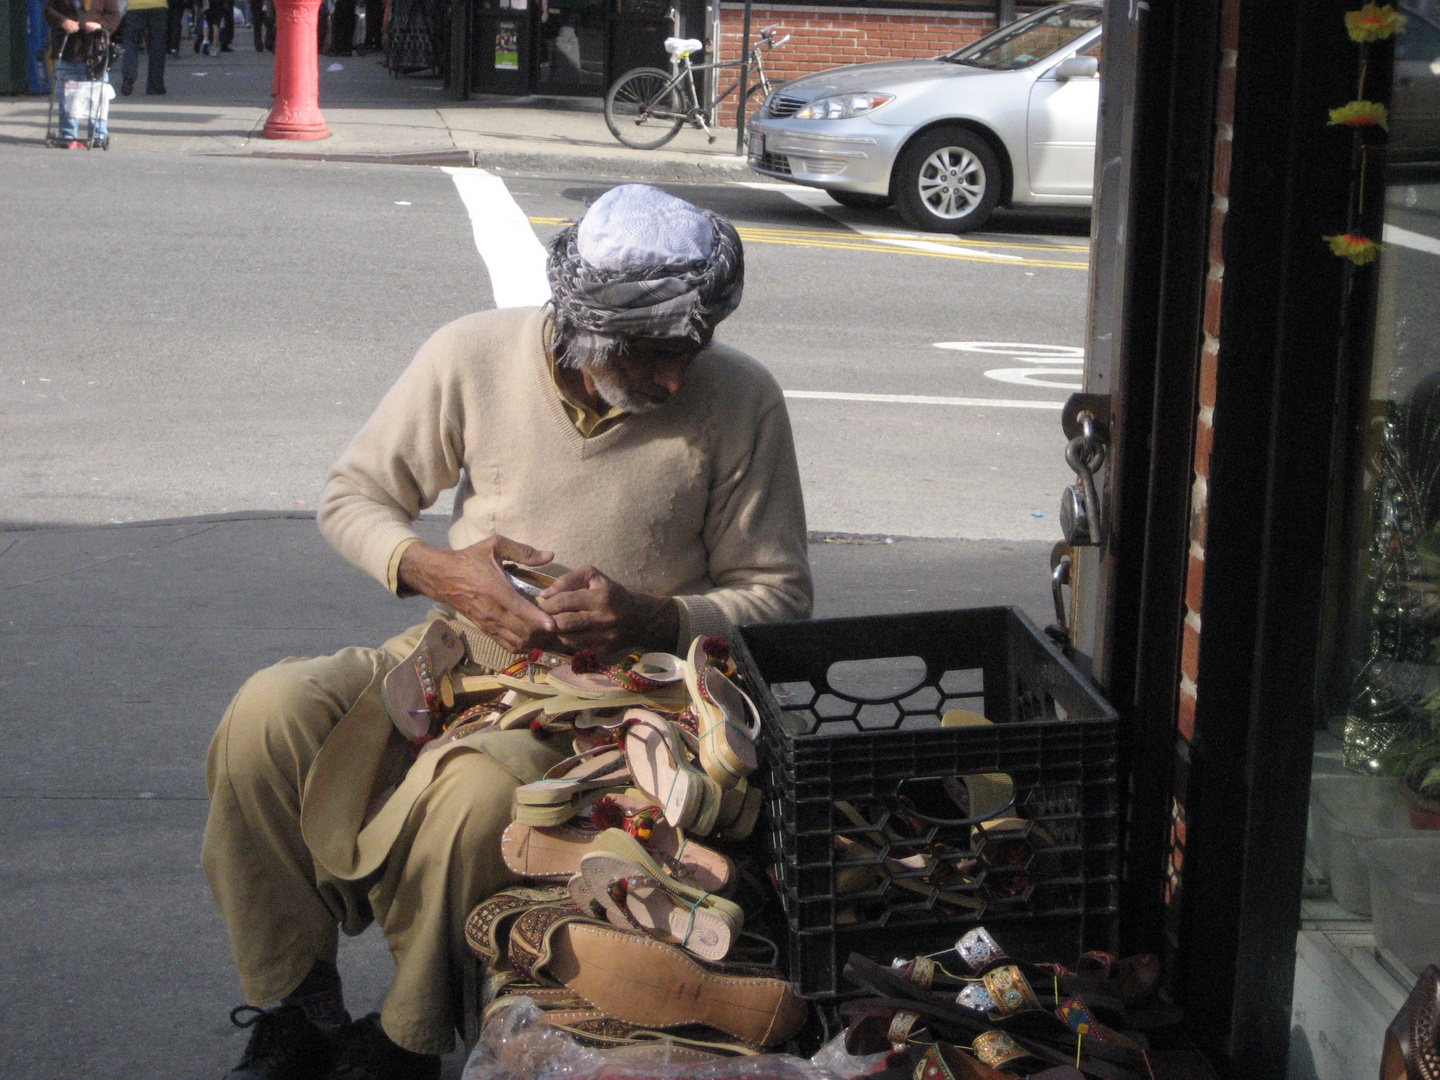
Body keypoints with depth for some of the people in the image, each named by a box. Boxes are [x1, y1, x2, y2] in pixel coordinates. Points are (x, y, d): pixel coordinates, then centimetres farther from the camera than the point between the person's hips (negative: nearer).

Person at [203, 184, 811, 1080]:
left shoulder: (740, 402, -11)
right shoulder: (472, 357, -7)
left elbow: (780, 595, -2)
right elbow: (352, 496, 6)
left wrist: (654, 619, -20)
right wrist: (437, 570, -15)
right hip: (461, 654, 3)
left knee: (478, 793, -34)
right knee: (268, 714, -22)